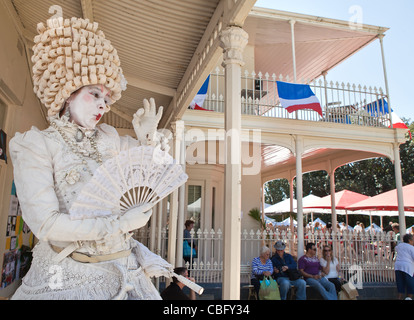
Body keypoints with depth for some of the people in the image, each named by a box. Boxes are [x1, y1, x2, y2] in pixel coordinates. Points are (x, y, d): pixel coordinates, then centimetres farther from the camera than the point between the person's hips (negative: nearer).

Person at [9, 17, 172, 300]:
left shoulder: (109, 138, 4)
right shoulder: (35, 144, -9)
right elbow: (45, 223, -19)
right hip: (68, 275, -4)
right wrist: (121, 223, -18)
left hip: (121, 267, 5)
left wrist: (149, 136, -5)